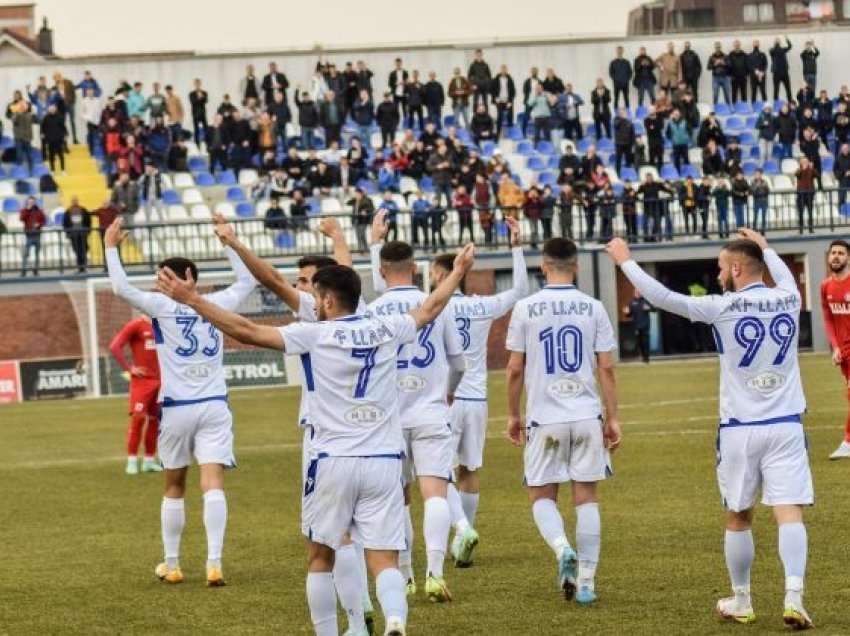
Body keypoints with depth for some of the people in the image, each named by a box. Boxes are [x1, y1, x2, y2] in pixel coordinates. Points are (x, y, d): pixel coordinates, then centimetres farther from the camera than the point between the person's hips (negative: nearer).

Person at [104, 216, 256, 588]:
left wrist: (111, 248, -3)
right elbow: (247, 281, 22)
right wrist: (229, 244, 30)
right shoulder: (216, 304, 5)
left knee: (174, 488, 12)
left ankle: (171, 565, 20)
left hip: (176, 408, -2)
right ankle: (214, 563, -18)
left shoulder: (163, 306, -7)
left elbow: (121, 288, -15)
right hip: (214, 407, 2)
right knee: (213, 484, -6)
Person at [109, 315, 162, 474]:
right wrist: (129, 368, -11)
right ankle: (132, 461, -6)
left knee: (154, 419, 8)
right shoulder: (136, 325, -6)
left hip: (159, 380, 5)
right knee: (138, 418, -11)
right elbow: (114, 347, -11)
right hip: (141, 380, -5)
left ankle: (149, 460, 16)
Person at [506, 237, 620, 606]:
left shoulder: (526, 308, -3)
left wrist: (513, 415, 11)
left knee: (542, 496, 10)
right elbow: (607, 368, 0)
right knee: (587, 497, 8)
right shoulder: (593, 308, 0)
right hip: (586, 416, 1)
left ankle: (562, 548, -18)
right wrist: (612, 419, 7)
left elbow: (515, 369, -1)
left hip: (544, 418, -1)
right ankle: (586, 581, 5)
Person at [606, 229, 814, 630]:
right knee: (789, 513, -6)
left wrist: (625, 260, 8)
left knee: (738, 518, 13)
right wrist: (764, 247, 45)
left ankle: (741, 602, 22)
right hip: (786, 426, 2)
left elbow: (662, 297, -4)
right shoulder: (788, 300, 3)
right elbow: (785, 278, 30)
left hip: (740, 430, -2)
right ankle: (794, 597, -21)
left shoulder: (723, 308, -9)